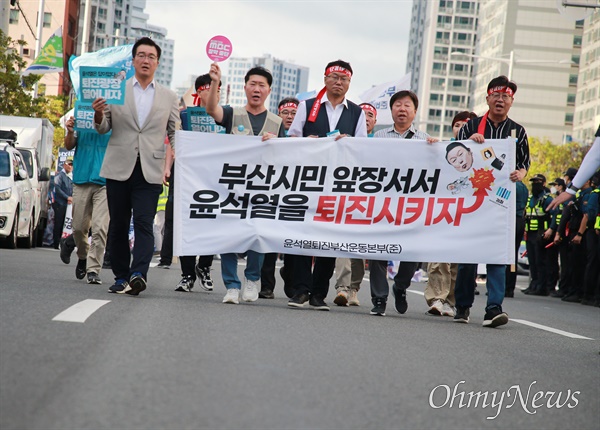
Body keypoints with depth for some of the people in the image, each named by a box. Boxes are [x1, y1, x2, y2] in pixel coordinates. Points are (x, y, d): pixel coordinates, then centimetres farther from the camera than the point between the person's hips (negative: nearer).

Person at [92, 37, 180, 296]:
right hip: (119, 167, 1)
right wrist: (99, 115, -13)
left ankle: (138, 274, -24)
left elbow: (175, 133, 14)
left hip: (150, 170, -1)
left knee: (144, 223, -13)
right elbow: (103, 129, 11)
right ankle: (121, 277, 12)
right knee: (118, 225, 4)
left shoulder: (168, 97, 12)